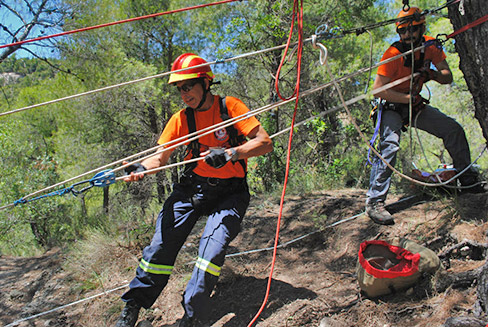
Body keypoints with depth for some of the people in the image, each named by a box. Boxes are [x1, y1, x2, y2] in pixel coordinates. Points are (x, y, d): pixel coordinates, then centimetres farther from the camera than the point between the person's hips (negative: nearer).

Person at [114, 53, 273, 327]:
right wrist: (141, 168, -22)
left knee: (213, 245, -23)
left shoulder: (230, 106, -8)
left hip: (230, 193, -3)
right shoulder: (182, 118, 2)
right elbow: (161, 157, 1)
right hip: (192, 188, 3)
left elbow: (265, 143, -15)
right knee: (162, 244, -8)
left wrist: (229, 153, -30)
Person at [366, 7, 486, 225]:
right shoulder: (394, 53, -23)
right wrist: (408, 98, -27)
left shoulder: (430, 46, -6)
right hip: (393, 107, -6)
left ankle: (468, 179, 22)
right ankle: (374, 202, -23)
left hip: (416, 104, 6)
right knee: (389, 147, -27)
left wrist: (432, 74, -27)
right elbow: (378, 89, -25)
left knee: (454, 130, 3)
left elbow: (448, 77, -5)